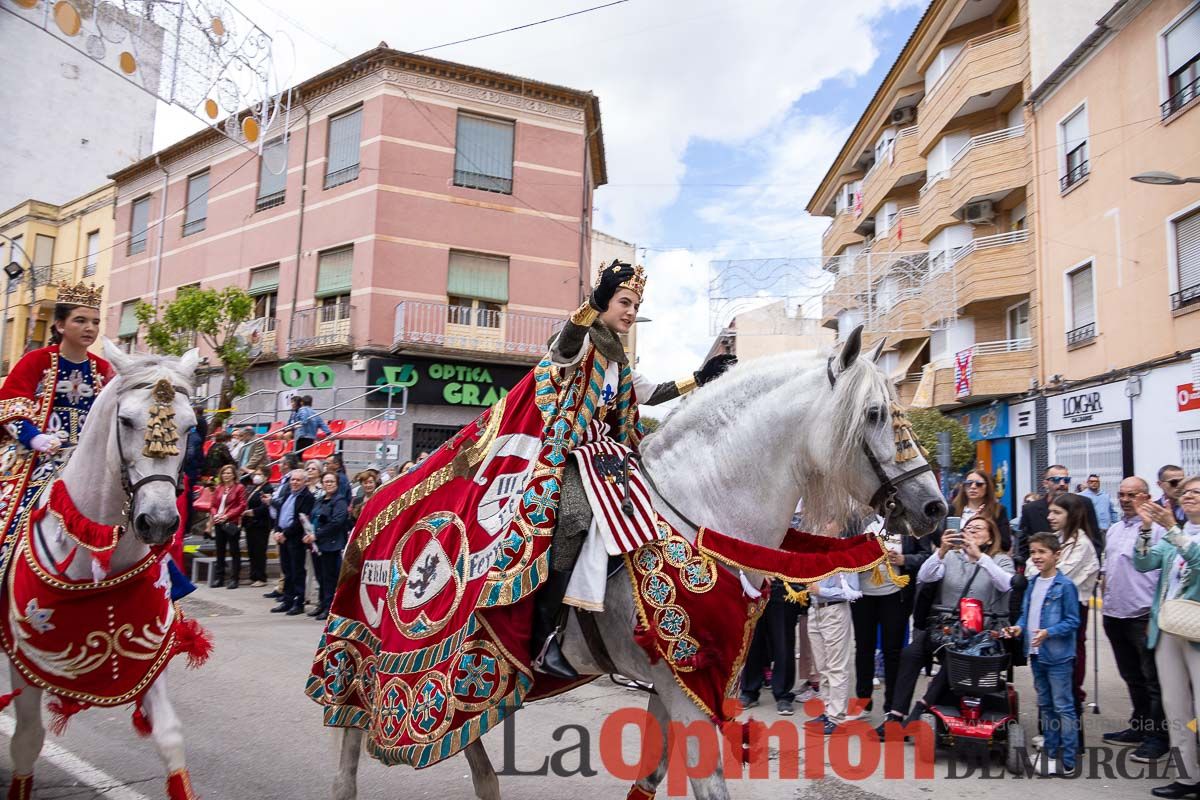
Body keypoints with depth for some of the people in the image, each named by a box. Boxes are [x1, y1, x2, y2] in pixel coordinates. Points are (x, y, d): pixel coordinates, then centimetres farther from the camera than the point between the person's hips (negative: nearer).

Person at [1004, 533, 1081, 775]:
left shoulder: (1065, 585, -13)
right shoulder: (1033, 584, 8)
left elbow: (1072, 621, -12)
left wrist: (1048, 632, -23)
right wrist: (1018, 627, -3)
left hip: (1058, 656, -7)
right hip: (1036, 654, 8)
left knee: (1063, 706, -1)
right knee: (1045, 705, 18)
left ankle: (1069, 760, 7)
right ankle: (1050, 752, 30)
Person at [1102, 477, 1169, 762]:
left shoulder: (1157, 528, -10)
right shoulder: (1114, 530, 14)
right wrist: (1106, 603, 16)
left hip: (1144, 616, -7)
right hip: (1116, 616, 7)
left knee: (1153, 680, 3)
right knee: (1132, 677, 18)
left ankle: (1158, 735, 13)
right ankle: (1138, 727, 29)